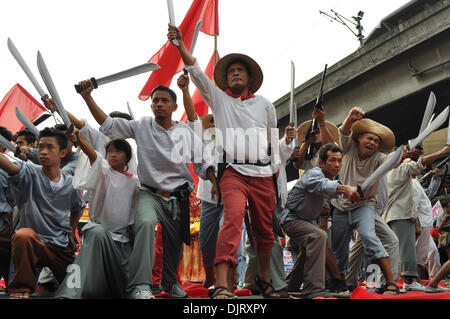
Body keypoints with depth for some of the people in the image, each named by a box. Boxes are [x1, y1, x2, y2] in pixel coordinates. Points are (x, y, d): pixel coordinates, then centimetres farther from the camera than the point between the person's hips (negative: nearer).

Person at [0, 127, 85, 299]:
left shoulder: (71, 184, 2)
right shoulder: (30, 173, -10)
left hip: (62, 246, 4)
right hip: (31, 245, -4)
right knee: (23, 235, -37)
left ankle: (48, 275, 41)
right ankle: (21, 289, -17)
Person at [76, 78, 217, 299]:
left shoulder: (186, 133, 3)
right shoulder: (142, 127, 1)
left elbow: (202, 162, 5)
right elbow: (108, 124, -4)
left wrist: (214, 182, -13)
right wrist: (87, 97, -14)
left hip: (179, 198, 3)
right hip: (150, 194, -2)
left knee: (175, 244, 12)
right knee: (145, 223, -33)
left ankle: (170, 282, 42)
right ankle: (140, 286, -35)